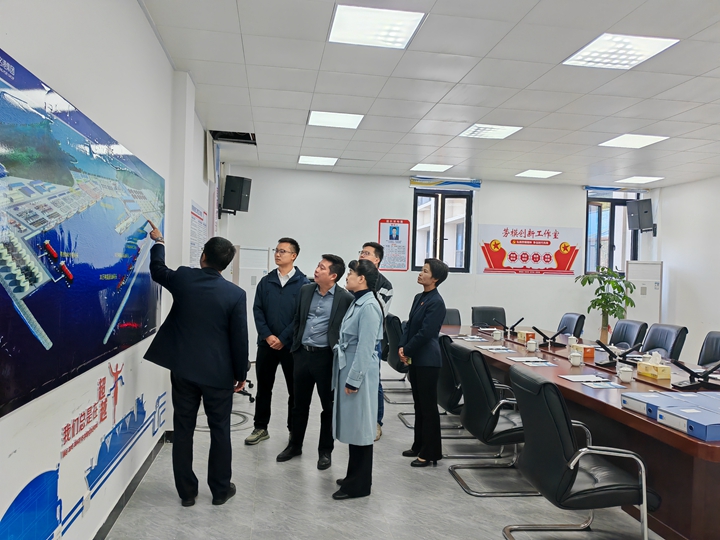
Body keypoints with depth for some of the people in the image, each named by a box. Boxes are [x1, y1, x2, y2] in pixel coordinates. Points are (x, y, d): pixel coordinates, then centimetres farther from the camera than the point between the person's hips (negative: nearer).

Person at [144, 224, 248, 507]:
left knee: (183, 430, 13)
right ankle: (221, 489, 24)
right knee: (220, 431, 12)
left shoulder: (183, 278, -6)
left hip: (183, 369, 2)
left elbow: (157, 270, 17)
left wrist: (159, 242, 34)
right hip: (218, 373, -2)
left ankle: (187, 491, 23)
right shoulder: (235, 294, -12)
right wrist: (241, 374, 4)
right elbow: (239, 339, -9)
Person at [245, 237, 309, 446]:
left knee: (294, 389, 7)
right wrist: (267, 335, -10)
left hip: (291, 344, -3)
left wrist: (283, 338, -13)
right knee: (263, 387, 12)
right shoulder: (266, 281, 7)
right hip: (266, 343, 3)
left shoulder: (303, 283, -5)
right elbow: (257, 310, 3)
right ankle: (261, 428, 25)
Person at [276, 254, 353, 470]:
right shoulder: (306, 290, 5)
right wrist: (295, 346, 12)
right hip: (302, 353, 5)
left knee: (329, 406, 8)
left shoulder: (346, 298, -10)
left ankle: (325, 451, 24)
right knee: (300, 404, 17)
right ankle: (295, 445, 34)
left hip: (326, 357, -4)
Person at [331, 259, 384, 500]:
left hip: (359, 372, -10)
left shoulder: (369, 306, -19)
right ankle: (354, 476, 31)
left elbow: (366, 347, -21)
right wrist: (346, 375, 17)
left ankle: (359, 484, 14)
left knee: (359, 426, 1)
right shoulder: (357, 303, 11)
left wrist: (354, 379, -19)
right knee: (352, 425, 17)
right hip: (348, 368, 10)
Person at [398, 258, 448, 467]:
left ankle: (430, 453, 12)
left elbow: (425, 333, -20)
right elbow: (409, 324, 13)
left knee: (428, 407, 1)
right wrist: (402, 347, -1)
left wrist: (407, 351, -11)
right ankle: (419, 446, 30)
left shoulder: (436, 302, -16)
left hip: (427, 360, -9)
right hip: (415, 358, 9)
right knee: (419, 405, 17)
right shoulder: (419, 297, 11)